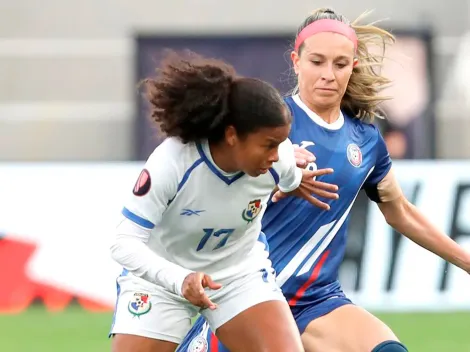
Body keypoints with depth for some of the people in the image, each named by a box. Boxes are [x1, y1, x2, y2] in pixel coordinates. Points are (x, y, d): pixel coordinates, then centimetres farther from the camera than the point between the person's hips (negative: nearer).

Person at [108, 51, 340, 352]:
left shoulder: (278, 158, -22)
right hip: (161, 275, -3)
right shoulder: (171, 162, -34)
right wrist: (180, 280, -47)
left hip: (241, 273, 3)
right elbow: (125, 244, -34)